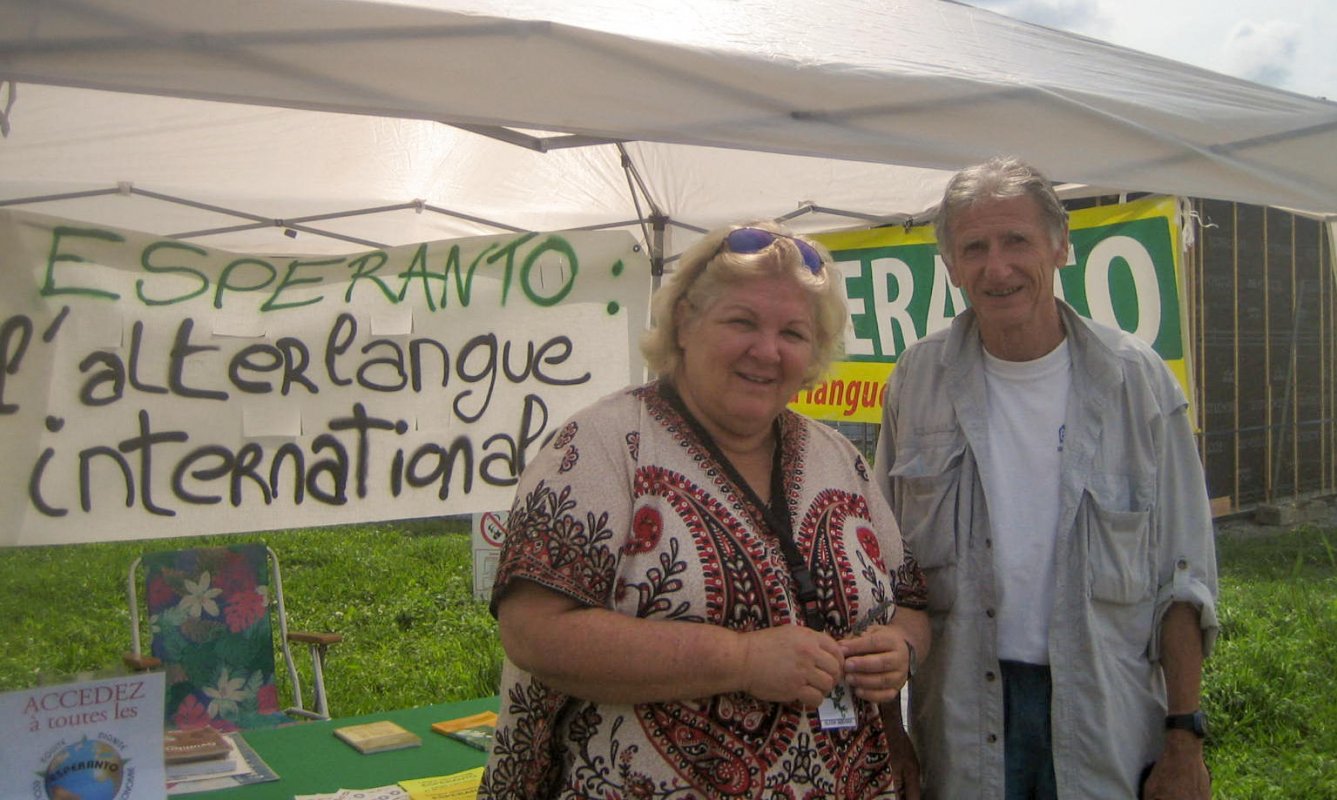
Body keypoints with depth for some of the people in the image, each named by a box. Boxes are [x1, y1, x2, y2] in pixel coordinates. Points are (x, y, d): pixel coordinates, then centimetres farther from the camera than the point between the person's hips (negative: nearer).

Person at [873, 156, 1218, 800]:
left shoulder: (1135, 379, -4)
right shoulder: (918, 379, -2)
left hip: (1108, 719, 0)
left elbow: (1182, 576, -2)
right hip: (960, 721, 1)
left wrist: (1184, 736, -6)